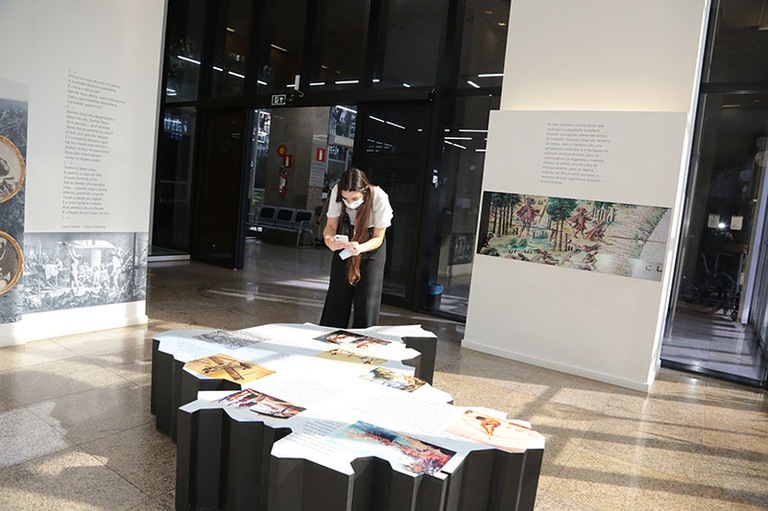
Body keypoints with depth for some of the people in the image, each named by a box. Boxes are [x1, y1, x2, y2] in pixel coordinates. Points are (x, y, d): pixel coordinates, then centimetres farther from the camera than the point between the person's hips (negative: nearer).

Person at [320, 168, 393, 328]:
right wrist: (328, 239, -39)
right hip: (344, 244, 2)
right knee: (337, 293, 2)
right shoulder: (337, 192, -27)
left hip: (371, 248, -2)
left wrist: (361, 248, -41)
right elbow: (330, 226, -15)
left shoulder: (379, 198, -31)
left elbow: (378, 238, -21)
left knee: (367, 297, -6)